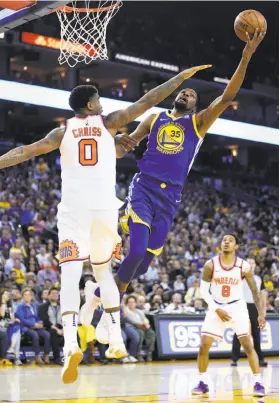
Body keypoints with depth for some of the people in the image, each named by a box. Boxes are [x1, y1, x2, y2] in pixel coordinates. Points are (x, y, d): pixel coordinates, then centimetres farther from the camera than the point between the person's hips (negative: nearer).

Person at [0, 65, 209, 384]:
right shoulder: (108, 123, 10)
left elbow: (27, 151, 5)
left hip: (74, 209, -1)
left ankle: (71, 343, -29)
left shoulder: (64, 131, 11)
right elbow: (149, 100, 10)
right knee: (103, 271, 20)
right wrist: (182, 76, 16)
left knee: (70, 275, -8)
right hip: (104, 208, 1)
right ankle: (116, 340, 15)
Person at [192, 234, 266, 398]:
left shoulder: (244, 266, -11)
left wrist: (261, 313, -9)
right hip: (217, 308, 1)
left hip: (237, 307, -1)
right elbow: (204, 290, -2)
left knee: (248, 344, -11)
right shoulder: (210, 265, -10)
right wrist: (216, 309, -12)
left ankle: (258, 383, -3)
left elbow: (255, 291, -3)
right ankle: (203, 383, 11)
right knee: (204, 346, -4)